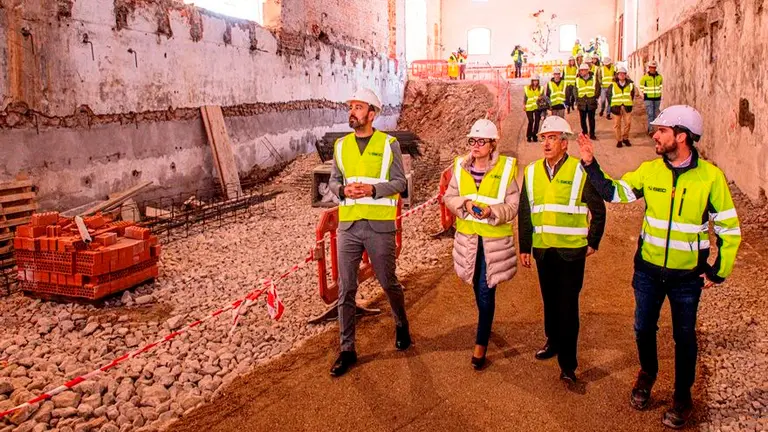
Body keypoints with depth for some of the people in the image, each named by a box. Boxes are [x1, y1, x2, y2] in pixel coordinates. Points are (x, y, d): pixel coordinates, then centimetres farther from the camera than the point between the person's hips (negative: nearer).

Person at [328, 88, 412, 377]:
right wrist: (344, 190, -12)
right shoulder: (341, 145, 8)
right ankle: (347, 350, 15)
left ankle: (401, 326, 41)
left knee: (388, 282, 11)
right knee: (346, 289, 4)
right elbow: (333, 181, 10)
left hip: (380, 226, -3)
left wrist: (372, 189, -20)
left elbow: (399, 183, -4)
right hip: (348, 225, 3)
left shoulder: (388, 144, -2)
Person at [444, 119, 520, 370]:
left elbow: (512, 206, -8)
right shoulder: (461, 166, 1)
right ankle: (486, 326, 43)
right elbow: (449, 197, 4)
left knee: (486, 290, -3)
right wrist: (465, 204, -16)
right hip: (468, 236, 4)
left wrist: (492, 211, -25)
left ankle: (481, 344, 7)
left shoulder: (506, 168, -9)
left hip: (495, 238, -4)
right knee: (477, 288, 18)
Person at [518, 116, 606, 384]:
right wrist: (524, 247, 10)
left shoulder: (581, 171, -8)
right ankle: (553, 342, 37)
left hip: (572, 250, -4)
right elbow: (525, 213, 11)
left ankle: (567, 363, 6)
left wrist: (593, 242, -1)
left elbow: (598, 209, 0)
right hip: (543, 249, 4)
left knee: (568, 305, -2)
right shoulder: (532, 172, 6)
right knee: (549, 301, 17)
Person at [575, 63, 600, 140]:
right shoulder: (577, 79, 5)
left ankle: (592, 134, 10)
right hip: (581, 102, 1)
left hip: (591, 102, -1)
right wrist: (577, 100, 3)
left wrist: (595, 97, 0)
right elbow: (575, 90, 10)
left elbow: (597, 89, 8)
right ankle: (584, 133, 18)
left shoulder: (593, 78, 3)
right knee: (583, 119, 5)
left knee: (591, 119, 2)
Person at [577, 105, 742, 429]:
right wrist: (590, 164, -9)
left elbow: (729, 228, -5)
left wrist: (719, 271, -5)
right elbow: (613, 192, 2)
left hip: (687, 274, -2)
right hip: (648, 268, 3)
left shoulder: (710, 176, -13)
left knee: (684, 336, 12)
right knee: (644, 328, 14)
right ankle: (647, 373, 43)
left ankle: (682, 396, 31)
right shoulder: (650, 170, -5)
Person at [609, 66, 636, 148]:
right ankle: (619, 140, 10)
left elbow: (632, 94, 15)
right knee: (617, 124, 1)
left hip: (627, 106, 1)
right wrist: (612, 104, 4)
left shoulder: (630, 84, 4)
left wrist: (630, 102, 8)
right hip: (617, 106, -1)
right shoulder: (613, 85, 0)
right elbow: (608, 94, 8)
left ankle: (625, 138, 16)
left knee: (628, 123, -2)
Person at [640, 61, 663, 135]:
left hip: (657, 98, 4)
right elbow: (641, 86, 7)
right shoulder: (645, 77, -6)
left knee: (655, 114, 8)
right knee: (650, 114, -12)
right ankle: (650, 129, -14)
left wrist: (659, 92, 15)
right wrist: (643, 95, 5)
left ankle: (650, 128, 19)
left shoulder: (659, 77, 3)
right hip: (648, 98, -4)